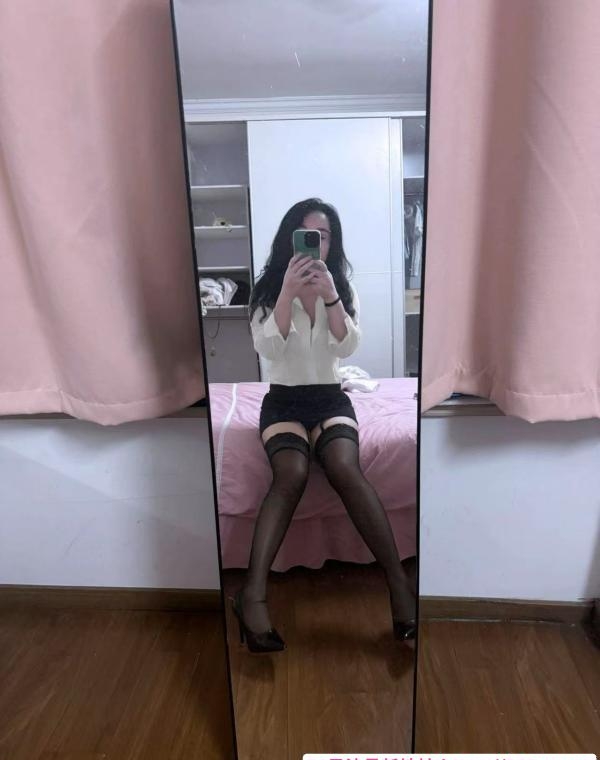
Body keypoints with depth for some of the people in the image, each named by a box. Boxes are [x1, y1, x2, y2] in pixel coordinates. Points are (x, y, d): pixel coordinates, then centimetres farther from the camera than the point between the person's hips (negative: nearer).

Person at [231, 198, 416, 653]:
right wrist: (289, 290, -22)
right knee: (292, 475, -31)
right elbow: (267, 348, -13)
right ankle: (254, 593, -32)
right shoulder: (268, 289, 3)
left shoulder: (343, 289, 9)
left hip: (330, 398, 1)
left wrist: (329, 296, -21)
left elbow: (347, 347, -8)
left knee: (346, 469, -30)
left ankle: (399, 579, -27)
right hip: (283, 400, -1)